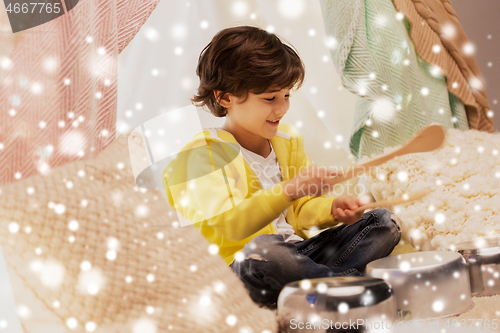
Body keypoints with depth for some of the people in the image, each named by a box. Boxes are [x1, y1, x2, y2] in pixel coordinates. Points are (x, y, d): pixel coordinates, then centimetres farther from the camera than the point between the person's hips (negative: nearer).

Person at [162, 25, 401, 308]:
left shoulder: (287, 140, 11)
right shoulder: (204, 153, -12)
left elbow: (301, 211, 15)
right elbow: (233, 225, -25)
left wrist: (332, 209, -8)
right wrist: (291, 189, -37)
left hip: (296, 251, 7)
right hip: (240, 269, -7)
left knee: (385, 222, 0)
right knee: (261, 249, -42)